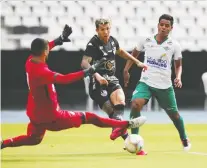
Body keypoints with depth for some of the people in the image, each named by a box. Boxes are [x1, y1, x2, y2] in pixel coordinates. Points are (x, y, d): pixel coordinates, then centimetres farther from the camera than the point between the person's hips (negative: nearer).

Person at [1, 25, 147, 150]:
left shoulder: (30, 62, -5)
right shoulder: (41, 72, -30)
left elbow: (39, 50, 17)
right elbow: (64, 79, -41)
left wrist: (60, 39, 20)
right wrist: (89, 71, -39)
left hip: (34, 114, 8)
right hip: (50, 117, -8)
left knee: (34, 139, 32)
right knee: (89, 118, -1)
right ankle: (128, 124, 5)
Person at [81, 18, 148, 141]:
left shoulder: (112, 40, 8)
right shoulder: (93, 44, -13)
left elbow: (120, 51, 31)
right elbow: (85, 63, -25)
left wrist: (137, 62, 32)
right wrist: (97, 76, -40)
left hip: (111, 79, 5)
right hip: (98, 81, -5)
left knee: (120, 100, -26)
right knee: (111, 111, -12)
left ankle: (118, 127, -44)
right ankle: (127, 138, -11)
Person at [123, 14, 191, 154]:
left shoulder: (174, 46, -5)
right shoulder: (146, 41, -4)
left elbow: (178, 65, 6)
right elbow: (134, 54, 14)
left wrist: (178, 77, -13)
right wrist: (126, 70, 6)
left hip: (164, 86, 0)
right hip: (145, 82, 0)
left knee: (173, 114, 11)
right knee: (136, 104, -26)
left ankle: (184, 139, 39)